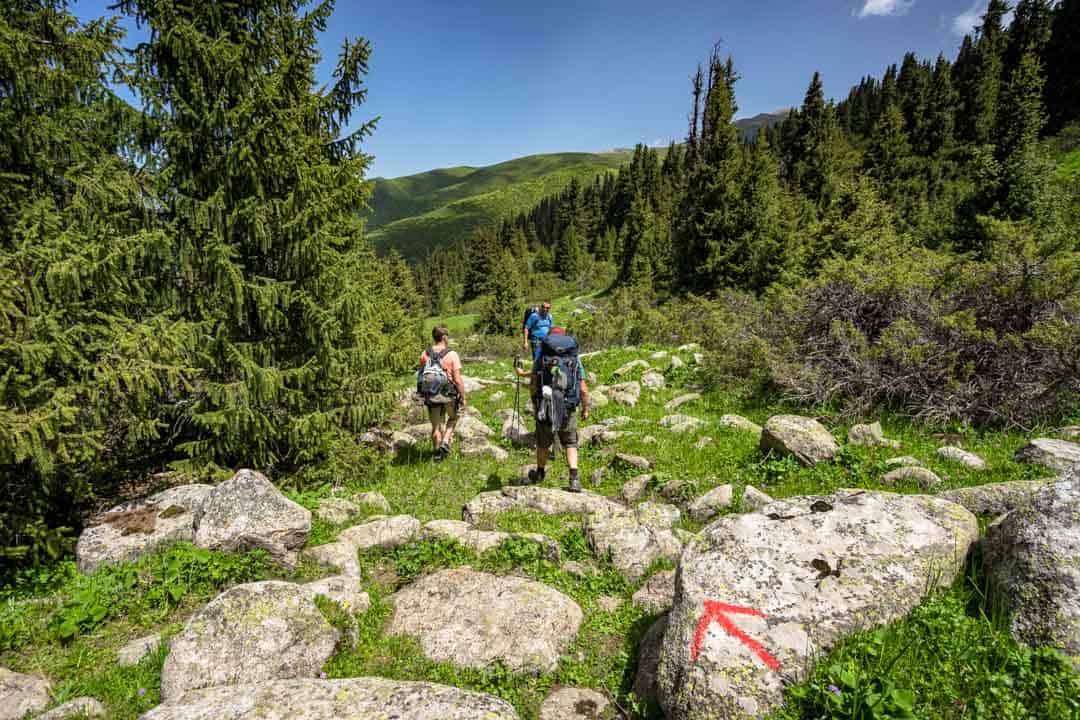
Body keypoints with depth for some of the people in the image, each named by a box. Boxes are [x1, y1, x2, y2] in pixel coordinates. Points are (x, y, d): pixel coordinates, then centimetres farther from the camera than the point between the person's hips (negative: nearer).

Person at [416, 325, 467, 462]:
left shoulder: (425, 354, -3)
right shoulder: (452, 355, -16)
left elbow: (420, 375, 5)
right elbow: (458, 380, -17)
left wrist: (423, 393, 19)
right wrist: (463, 397, -7)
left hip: (431, 395, 3)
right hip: (448, 394, -3)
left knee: (436, 426, 18)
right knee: (453, 418, 26)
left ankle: (437, 453, 27)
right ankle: (446, 442, 11)